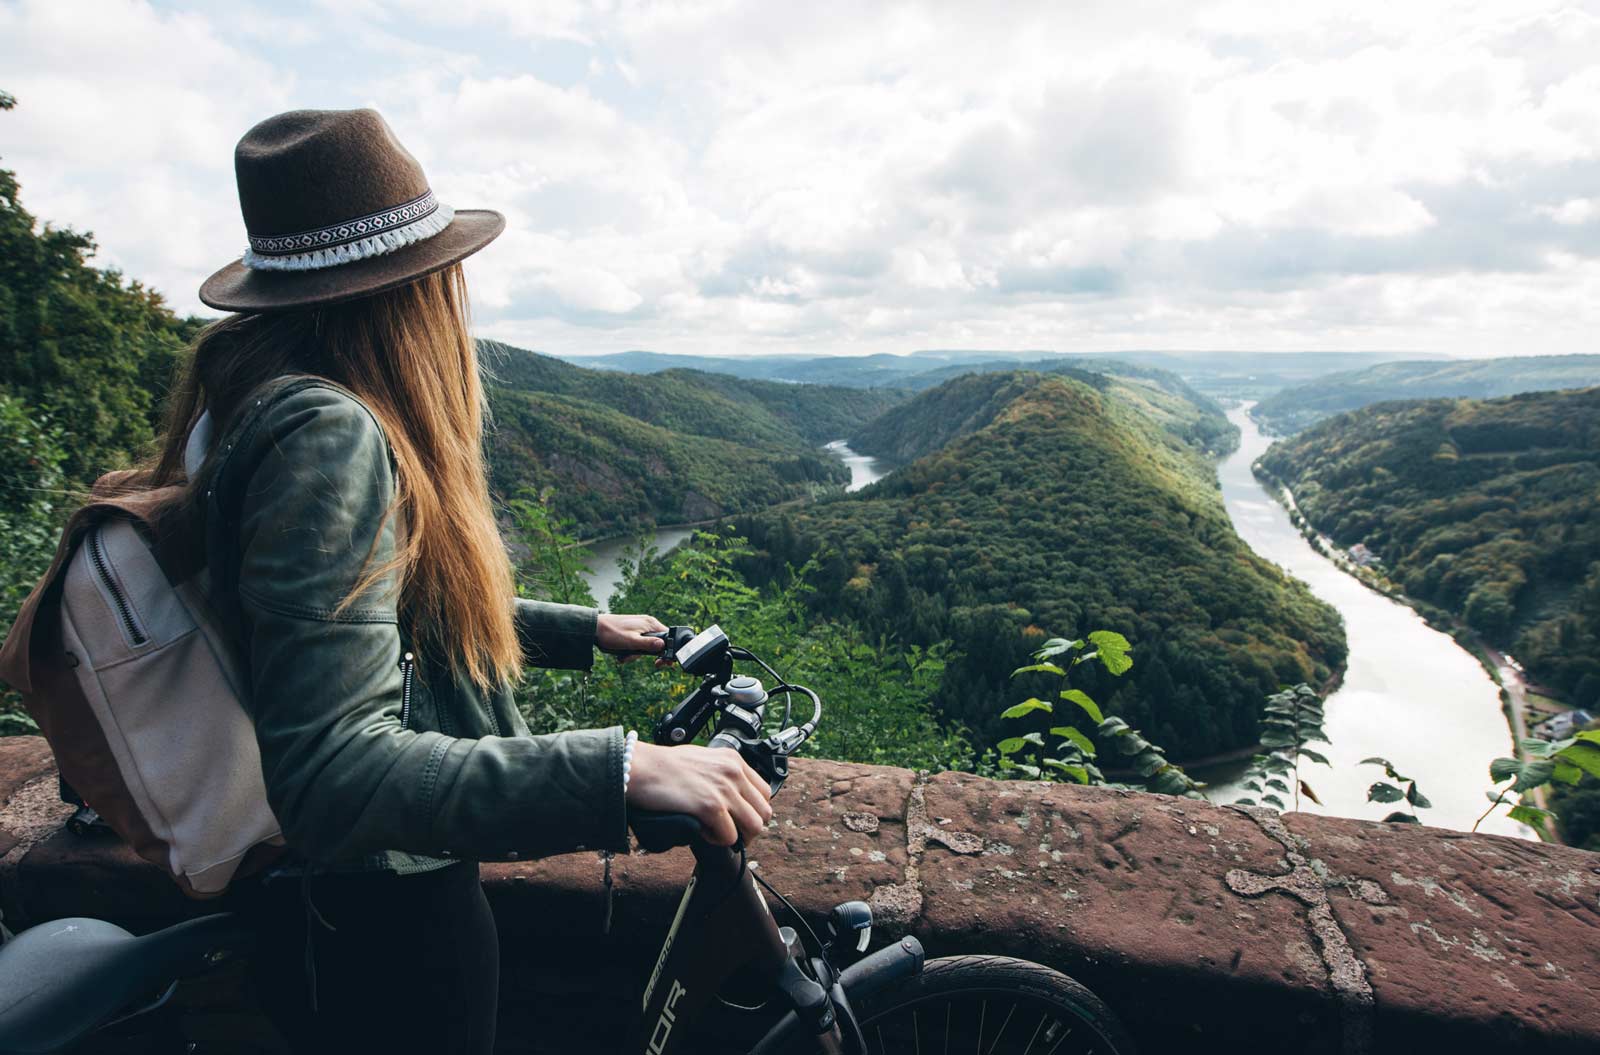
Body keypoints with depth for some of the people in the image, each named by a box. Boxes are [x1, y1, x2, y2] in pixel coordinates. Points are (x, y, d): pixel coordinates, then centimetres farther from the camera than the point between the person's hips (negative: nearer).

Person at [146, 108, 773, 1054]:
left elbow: (408, 608, 11)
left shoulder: (271, 393, 4)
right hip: (377, 917, -9)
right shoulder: (327, 434, -29)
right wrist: (621, 769, -40)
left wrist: (584, 629, 15)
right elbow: (333, 770, -35)